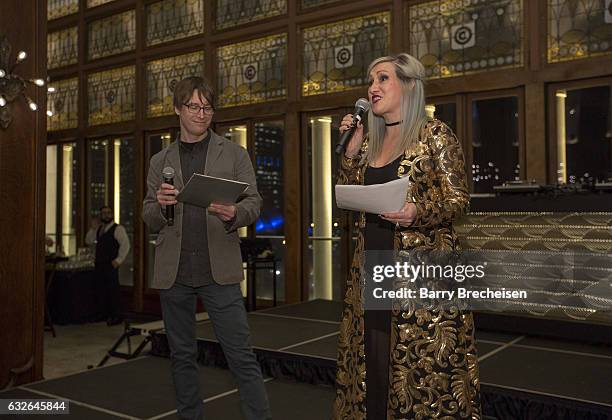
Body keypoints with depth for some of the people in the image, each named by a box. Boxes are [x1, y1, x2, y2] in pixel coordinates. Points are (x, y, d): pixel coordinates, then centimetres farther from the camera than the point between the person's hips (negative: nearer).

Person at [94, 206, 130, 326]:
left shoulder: (118, 229, -5)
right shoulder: (99, 229, 19)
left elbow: (125, 245, -12)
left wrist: (118, 260, -15)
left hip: (111, 265, -7)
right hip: (99, 265, 7)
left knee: (113, 290, -7)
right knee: (101, 290, 8)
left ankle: (117, 316, 1)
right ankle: (106, 314, 18)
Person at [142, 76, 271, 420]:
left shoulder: (235, 154, 6)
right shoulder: (160, 161, 12)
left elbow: (254, 204, 0)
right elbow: (149, 220, 11)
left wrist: (234, 214, -22)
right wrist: (161, 205, -12)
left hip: (219, 271, -3)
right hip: (174, 273, 3)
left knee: (242, 356, -4)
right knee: (182, 356, 14)